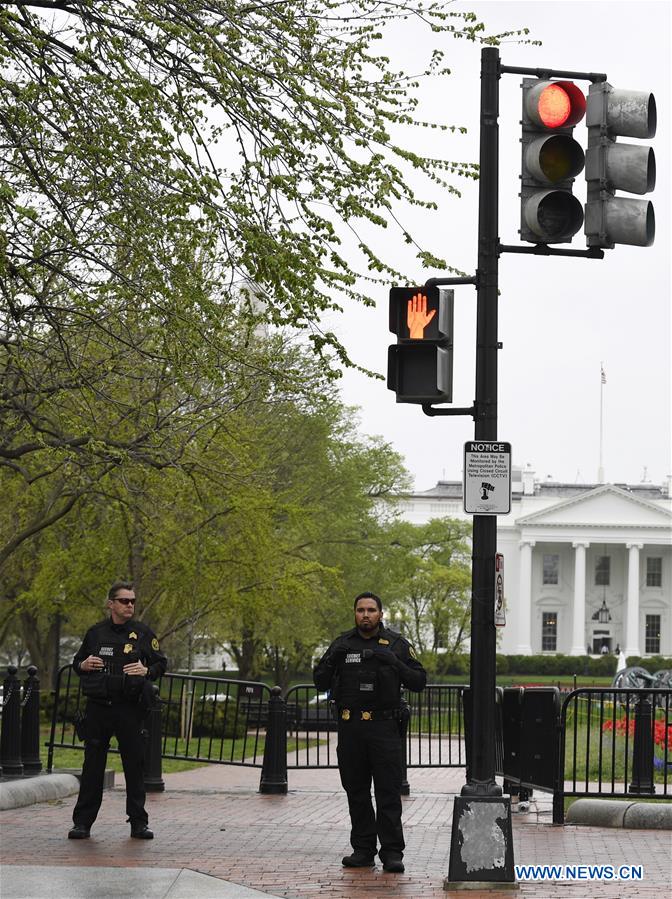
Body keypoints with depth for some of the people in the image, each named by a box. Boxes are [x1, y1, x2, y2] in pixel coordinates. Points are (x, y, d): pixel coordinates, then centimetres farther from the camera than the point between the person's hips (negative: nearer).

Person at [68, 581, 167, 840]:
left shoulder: (142, 633, 4)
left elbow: (161, 663, 7)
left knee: (134, 765, 2)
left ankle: (138, 823, 10)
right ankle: (83, 822, 7)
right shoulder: (96, 632, 8)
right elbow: (77, 661, 18)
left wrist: (147, 671, -13)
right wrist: (83, 665, -4)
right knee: (92, 765, 2)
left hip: (130, 709, -1)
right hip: (98, 708, 1)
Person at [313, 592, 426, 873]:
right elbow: (321, 682, 9)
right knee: (356, 793, 7)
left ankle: (392, 852, -5)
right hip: (350, 727, 3)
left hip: (384, 726, -3)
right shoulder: (342, 644, 10)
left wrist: (395, 663, -15)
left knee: (388, 793, -6)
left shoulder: (396, 644, 4)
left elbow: (419, 681, 0)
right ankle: (363, 850, 14)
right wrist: (331, 660, -10)